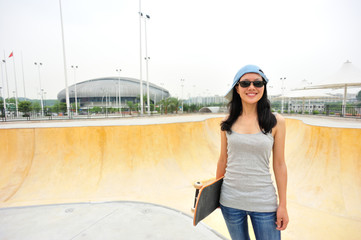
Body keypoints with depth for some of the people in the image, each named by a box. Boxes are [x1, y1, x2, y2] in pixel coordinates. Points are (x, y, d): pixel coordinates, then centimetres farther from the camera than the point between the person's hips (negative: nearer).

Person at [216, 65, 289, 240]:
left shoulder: (276, 121, -7)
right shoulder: (228, 122, -3)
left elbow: (279, 164, -3)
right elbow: (223, 160, 4)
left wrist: (283, 205, 0)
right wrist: (216, 192, 11)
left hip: (263, 201, -1)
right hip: (231, 200, 2)